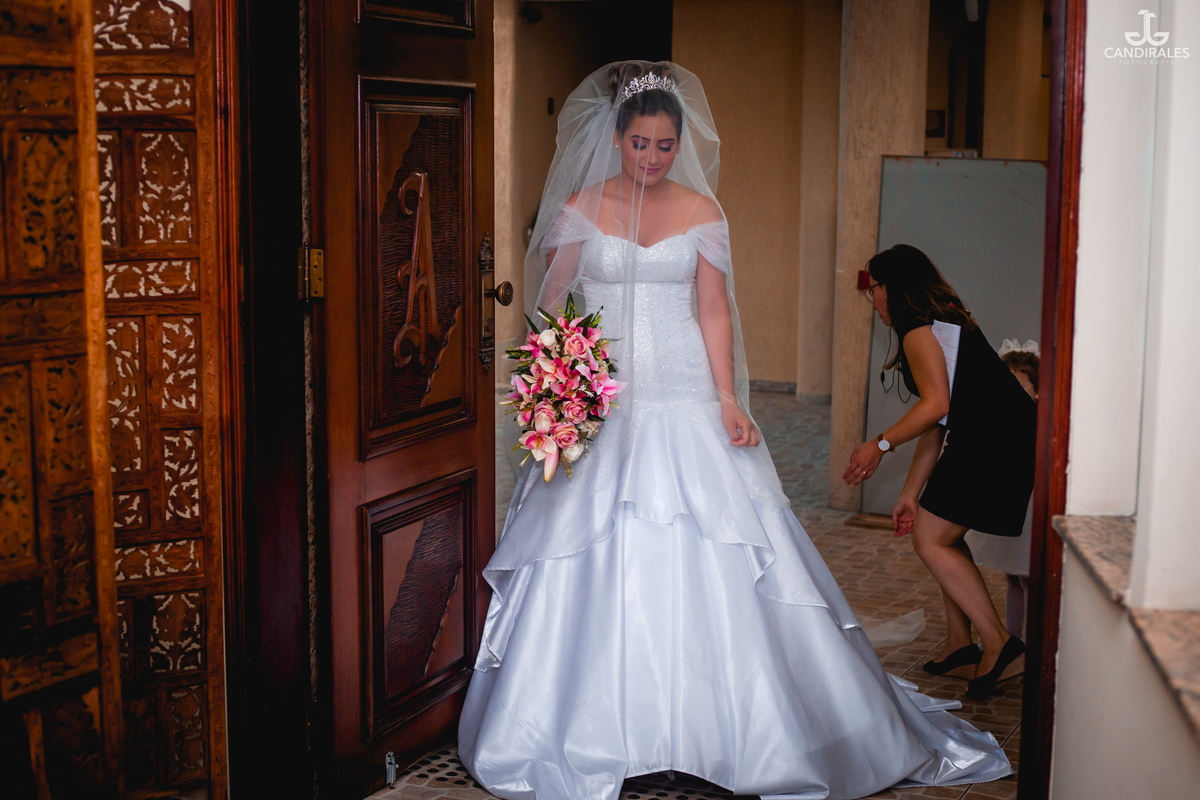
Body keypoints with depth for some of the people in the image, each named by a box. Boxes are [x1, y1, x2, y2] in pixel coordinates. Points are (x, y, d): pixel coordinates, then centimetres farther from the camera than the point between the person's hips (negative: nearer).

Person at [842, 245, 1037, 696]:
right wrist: (910, 493, 21)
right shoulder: (940, 323, 25)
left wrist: (880, 445, -8)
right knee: (944, 536, 18)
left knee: (931, 540, -4)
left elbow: (936, 405, -17)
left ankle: (1000, 645, -7)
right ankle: (960, 645, 21)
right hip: (1010, 438, 10)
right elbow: (936, 427, 22)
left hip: (994, 441, -10)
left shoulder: (918, 328, -6)